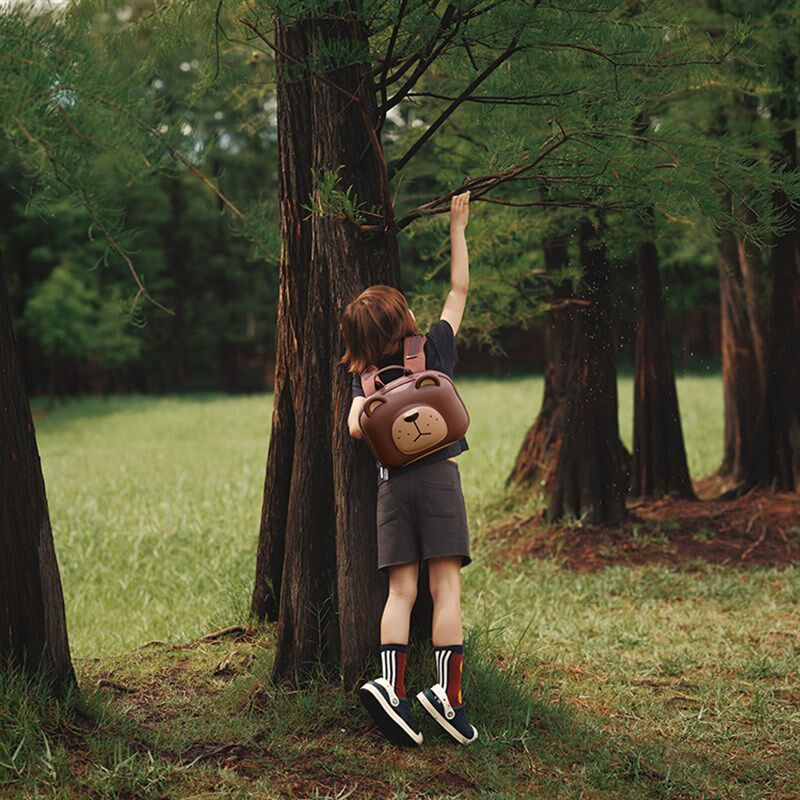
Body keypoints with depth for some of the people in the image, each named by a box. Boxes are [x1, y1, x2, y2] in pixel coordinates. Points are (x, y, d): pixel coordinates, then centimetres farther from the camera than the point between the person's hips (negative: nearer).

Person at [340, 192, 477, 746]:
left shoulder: (366, 379, 8)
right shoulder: (434, 348, 1)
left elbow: (355, 427, -7)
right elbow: (460, 289, 12)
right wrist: (458, 227, 17)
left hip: (391, 484, 3)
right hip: (438, 475, -3)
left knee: (401, 590, 4)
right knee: (446, 586, -3)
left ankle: (390, 686, -11)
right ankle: (448, 692, -9)